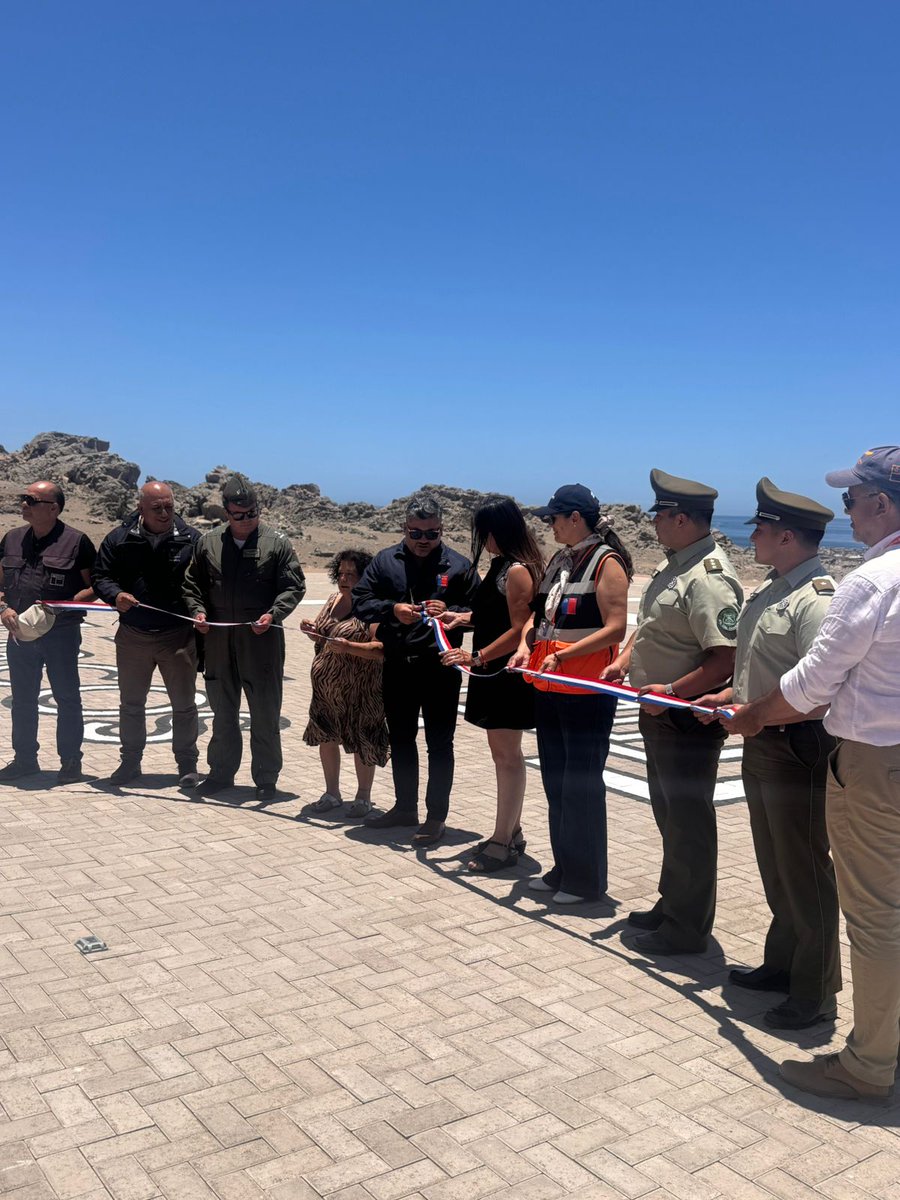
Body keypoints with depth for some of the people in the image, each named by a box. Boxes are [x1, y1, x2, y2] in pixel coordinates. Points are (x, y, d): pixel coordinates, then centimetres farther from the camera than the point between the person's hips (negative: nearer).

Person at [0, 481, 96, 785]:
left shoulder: (76, 541, -7)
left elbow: (94, 586, -6)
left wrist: (61, 606, -18)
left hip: (61, 633, -5)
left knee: (67, 698, 4)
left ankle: (71, 761, 15)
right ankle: (24, 759, 26)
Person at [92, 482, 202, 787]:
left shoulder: (192, 540, -2)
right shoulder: (119, 539, 1)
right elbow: (100, 577, 3)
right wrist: (115, 595, -18)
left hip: (178, 637, -2)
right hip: (133, 637, 2)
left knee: (184, 705, 7)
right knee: (131, 704, 14)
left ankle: (187, 764, 20)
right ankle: (130, 761, 29)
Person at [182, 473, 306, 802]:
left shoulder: (276, 543, -2)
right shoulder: (208, 543, 7)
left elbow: (293, 587, -3)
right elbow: (192, 584, 15)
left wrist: (273, 614, -17)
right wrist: (198, 610, -2)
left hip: (262, 641, -3)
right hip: (218, 641, 3)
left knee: (265, 713, 4)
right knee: (222, 710, 16)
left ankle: (266, 779, 16)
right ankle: (221, 772, 30)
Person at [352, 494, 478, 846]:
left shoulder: (458, 565, -2)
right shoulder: (384, 561, 5)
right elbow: (360, 602, 1)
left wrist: (450, 613, -21)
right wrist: (391, 609, -16)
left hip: (440, 668, -3)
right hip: (397, 668, 4)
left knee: (439, 743, 5)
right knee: (400, 740, 16)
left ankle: (436, 817, 15)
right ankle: (405, 806, 33)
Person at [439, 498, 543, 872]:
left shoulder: (518, 571, -17)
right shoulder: (501, 566, 11)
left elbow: (519, 630, -22)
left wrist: (476, 656, -25)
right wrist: (464, 618, 11)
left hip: (507, 676, -10)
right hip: (493, 674, 10)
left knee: (507, 756, -1)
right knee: (503, 754, 16)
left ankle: (503, 841, 8)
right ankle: (511, 832, 27)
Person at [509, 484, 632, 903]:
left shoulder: (606, 562, -10)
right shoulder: (559, 560, 13)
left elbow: (615, 628, -18)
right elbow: (539, 613, 17)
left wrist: (563, 655, -24)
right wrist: (526, 645, -3)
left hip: (587, 690, -8)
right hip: (548, 687, 8)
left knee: (581, 784, 1)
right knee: (555, 779, 15)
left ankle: (585, 879, 15)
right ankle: (563, 869, 29)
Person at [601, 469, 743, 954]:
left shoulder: (708, 579, -23)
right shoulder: (673, 564, 8)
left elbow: (726, 659, -29)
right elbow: (650, 626, 21)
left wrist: (671, 691, -26)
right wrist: (626, 659, 7)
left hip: (687, 720, -10)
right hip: (660, 715, 10)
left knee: (688, 822, 3)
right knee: (670, 816, 21)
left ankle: (687, 929, 17)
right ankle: (671, 905, 37)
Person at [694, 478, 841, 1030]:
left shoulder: (816, 598, -21)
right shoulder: (772, 589, 11)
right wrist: (729, 697, 10)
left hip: (798, 752, -10)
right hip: (763, 748, 10)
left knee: (804, 872, 3)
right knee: (776, 868, 20)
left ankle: (815, 993, 19)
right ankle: (782, 964, 37)